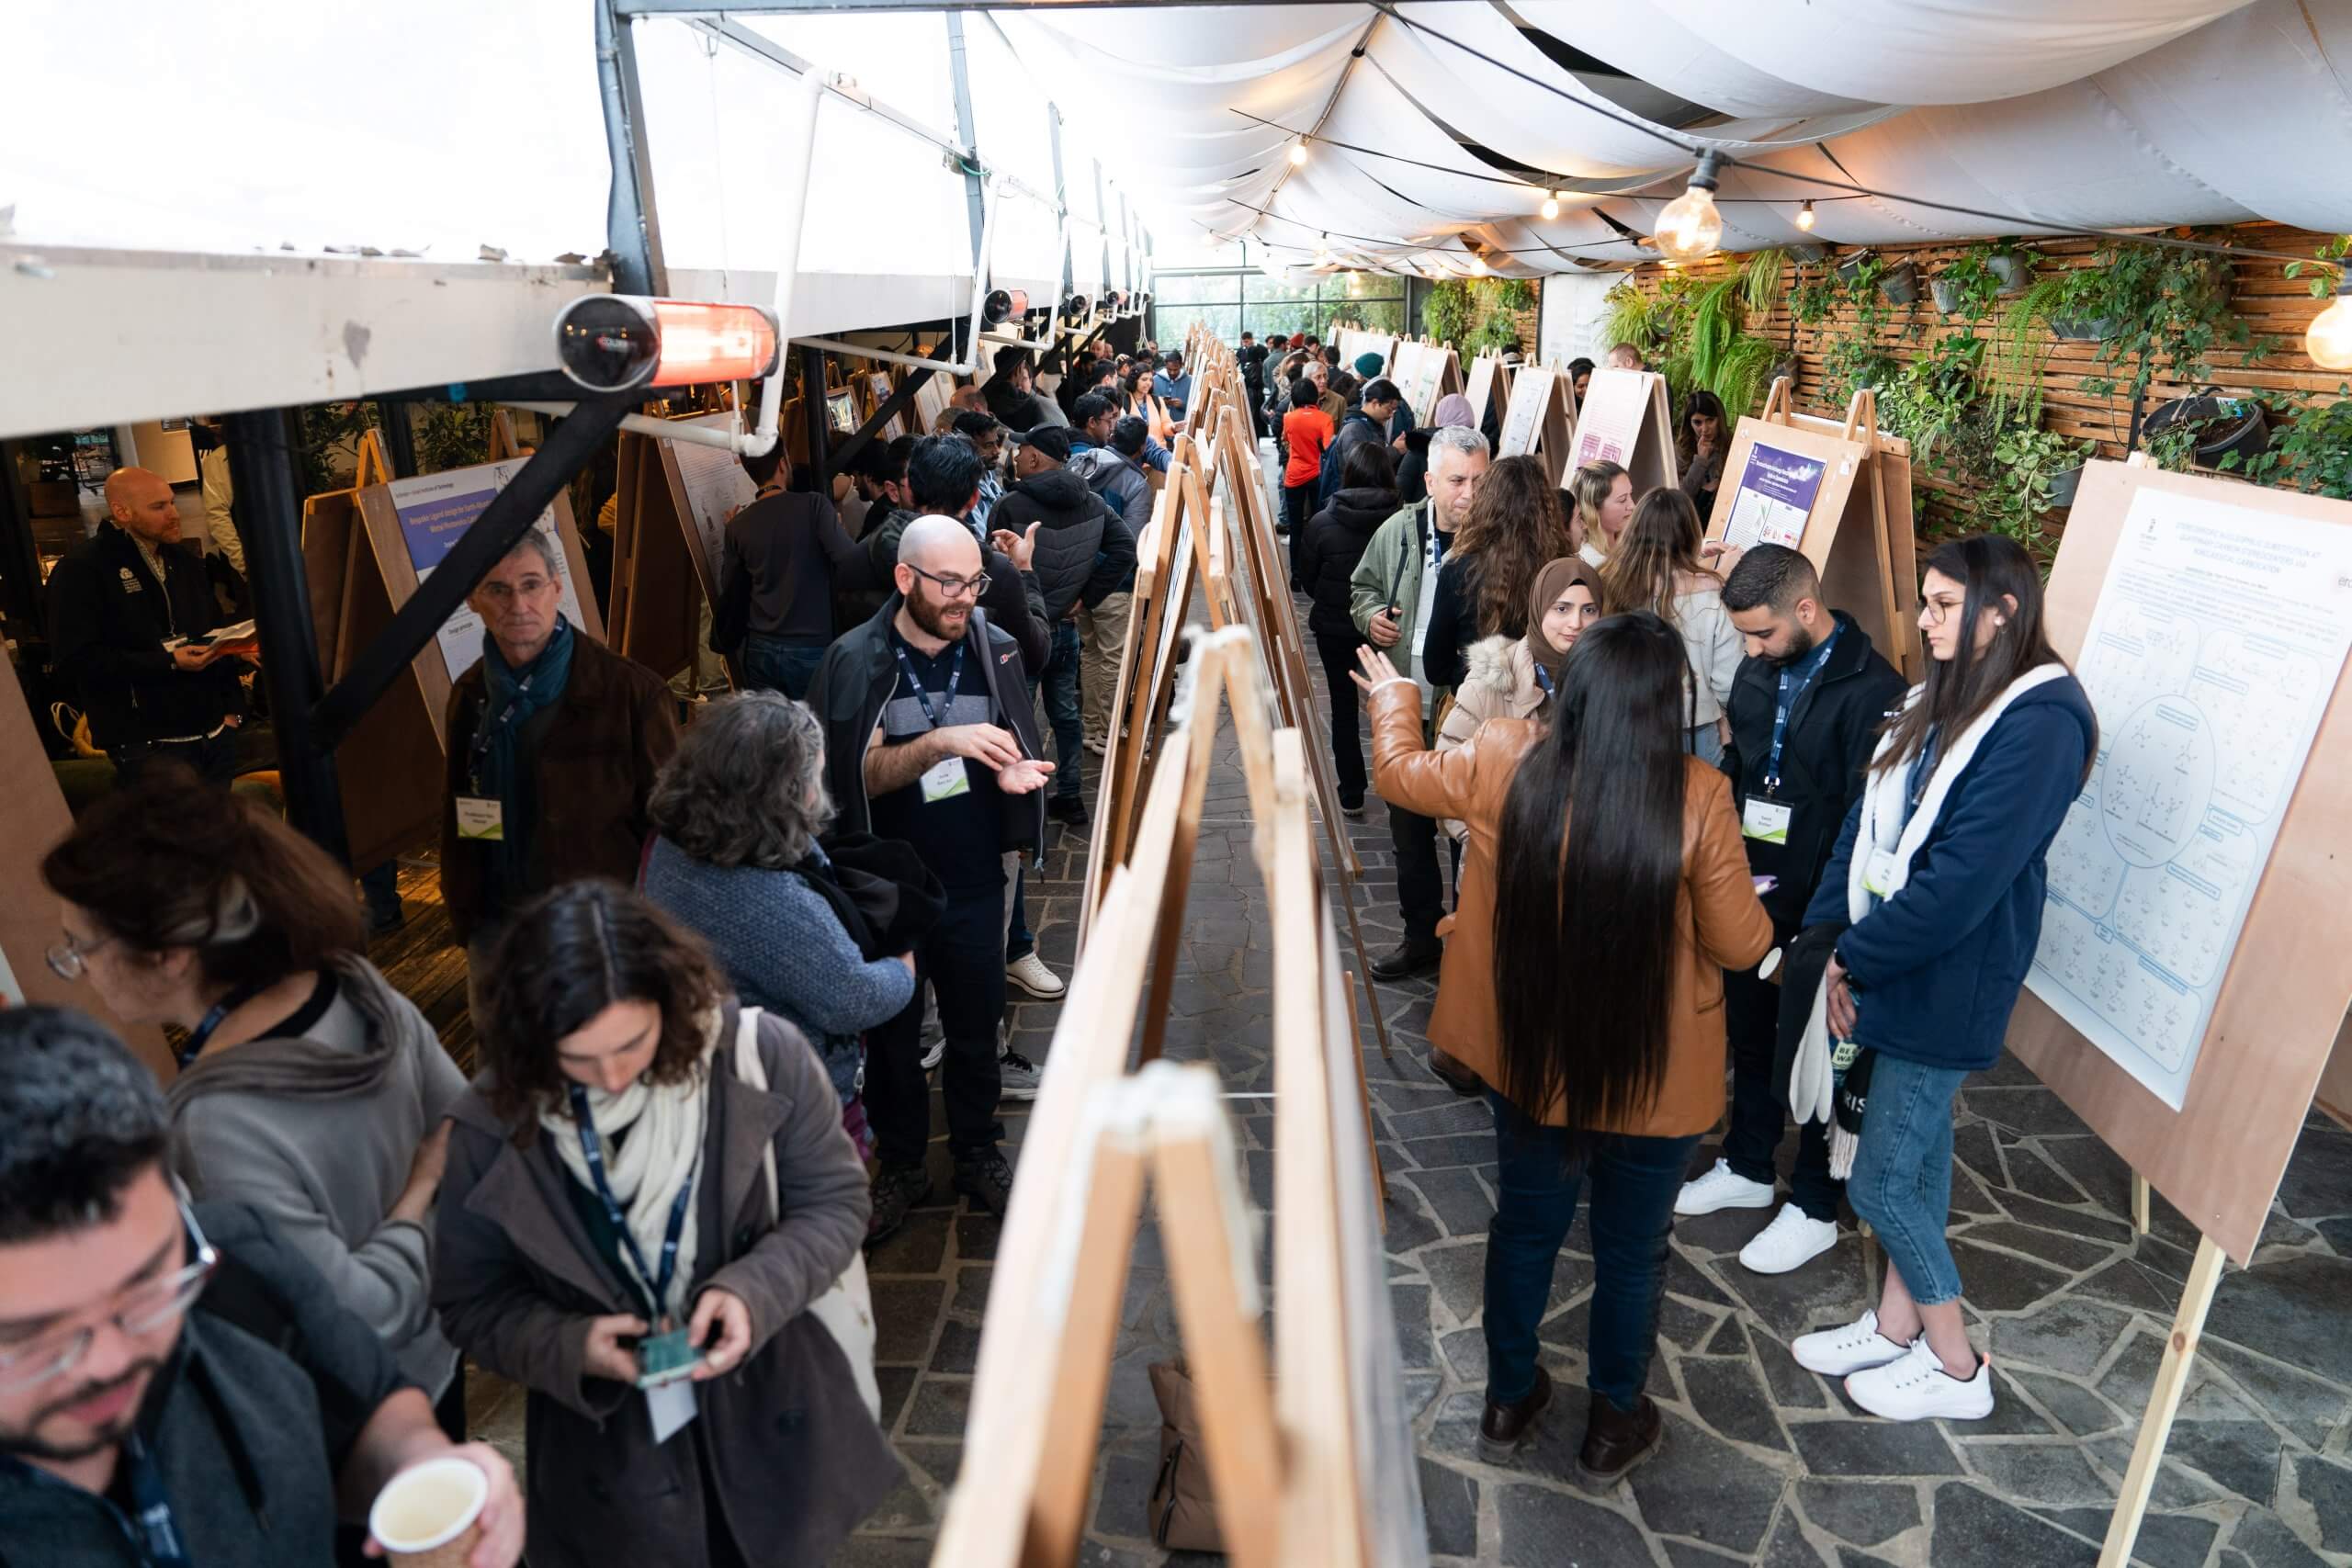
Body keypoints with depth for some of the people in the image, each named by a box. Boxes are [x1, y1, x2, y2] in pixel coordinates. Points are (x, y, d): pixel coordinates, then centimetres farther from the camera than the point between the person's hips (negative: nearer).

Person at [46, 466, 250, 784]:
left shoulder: (186, 560, 14)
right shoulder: (80, 570, -7)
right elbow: (75, 660, -15)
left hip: (216, 733, 6)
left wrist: (232, 708, 9)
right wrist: (169, 662, -21)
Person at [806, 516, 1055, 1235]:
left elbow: (1022, 750, 8)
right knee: (892, 1032, 14)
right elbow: (854, 773, -15)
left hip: (972, 881, 2)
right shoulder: (854, 661, -10)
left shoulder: (994, 649, -2)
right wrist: (940, 744, -30)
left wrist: (1014, 771, -16)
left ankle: (978, 1152, 36)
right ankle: (900, 1164, 34)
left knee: (976, 1027, 14)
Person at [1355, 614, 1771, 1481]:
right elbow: (1741, 944, -12)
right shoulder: (1697, 797, -22)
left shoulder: (1503, 761, -14)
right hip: (1653, 1076, -2)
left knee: (1525, 1225, 23)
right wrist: (1752, 908, 11)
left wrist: (1394, 700, 26)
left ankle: (1508, 1400, 42)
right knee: (1631, 1247, 19)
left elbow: (1398, 773, 6)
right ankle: (1614, 1424, 40)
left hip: (1528, 1056, 3)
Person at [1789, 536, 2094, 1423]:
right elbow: (1868, 821, 6)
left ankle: (1955, 1369, 24)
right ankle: (1897, 1325, 36)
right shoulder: (1942, 698, 7)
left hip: (1944, 989, -8)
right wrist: (1830, 936, -2)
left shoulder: (2039, 723, -20)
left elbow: (1963, 880, -24)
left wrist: (1858, 958, -14)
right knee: (1918, 1157, 20)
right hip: (1892, 969, 8)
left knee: (1881, 1182, 2)